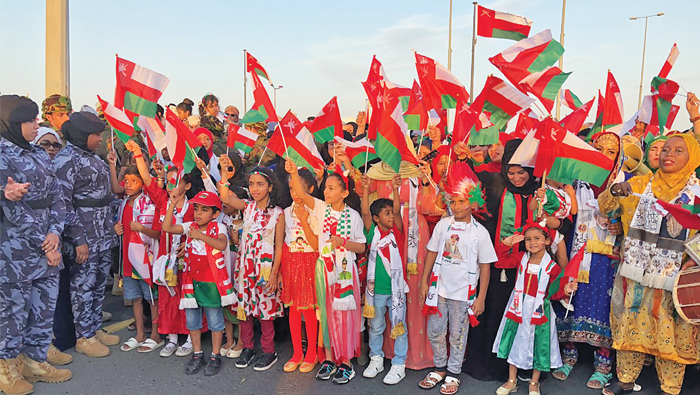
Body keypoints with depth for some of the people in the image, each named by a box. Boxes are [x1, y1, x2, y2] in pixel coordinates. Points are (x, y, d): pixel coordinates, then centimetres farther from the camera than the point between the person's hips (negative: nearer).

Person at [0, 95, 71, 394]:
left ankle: (34, 361, 29)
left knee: (45, 309, 13)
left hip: (48, 248, 6)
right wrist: (43, 245, -15)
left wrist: (55, 233, -7)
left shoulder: (40, 155, 11)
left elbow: (56, 198, 8)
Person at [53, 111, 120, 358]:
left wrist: (112, 225, 17)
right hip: (83, 237, -8)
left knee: (100, 283, 15)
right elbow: (63, 203, -17)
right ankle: (84, 337, 16)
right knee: (83, 285, 3)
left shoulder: (92, 157, 14)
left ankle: (96, 328, 29)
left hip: (103, 234, 8)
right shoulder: (66, 160, -12)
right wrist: (79, 240, -19)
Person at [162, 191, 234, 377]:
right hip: (192, 281, 5)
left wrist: (200, 235, -29)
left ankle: (215, 356, 22)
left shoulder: (218, 227, -8)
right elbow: (167, 227, -7)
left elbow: (222, 244, -27)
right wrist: (172, 204, -8)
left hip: (212, 282, -4)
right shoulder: (190, 227, 4)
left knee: (215, 320, 7)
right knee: (192, 319, 14)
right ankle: (197, 355, 30)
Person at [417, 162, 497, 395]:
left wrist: (481, 298, -5)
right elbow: (432, 253, 6)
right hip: (439, 288, 3)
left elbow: (485, 266, -4)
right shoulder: (443, 224, -1)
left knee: (458, 335, 10)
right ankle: (439, 368, 32)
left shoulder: (480, 232, -8)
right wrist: (424, 281, 3)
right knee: (435, 332, 12)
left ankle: (453, 374, 29)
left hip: (463, 292, -3)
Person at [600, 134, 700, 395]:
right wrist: (614, 191, -14)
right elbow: (605, 208, 6)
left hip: (674, 276, -2)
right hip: (636, 274, 2)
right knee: (631, 324, 11)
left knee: (671, 332, 6)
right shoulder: (640, 184, 6)